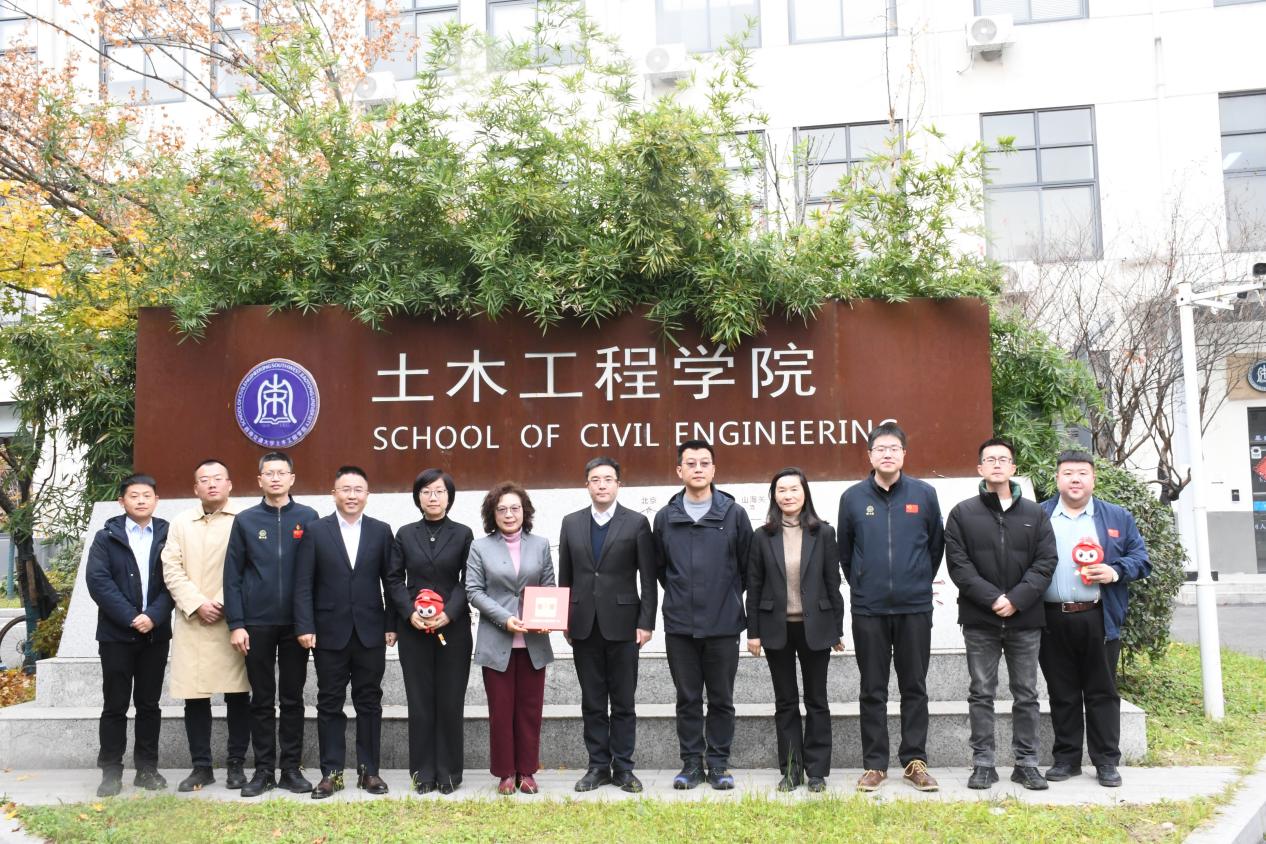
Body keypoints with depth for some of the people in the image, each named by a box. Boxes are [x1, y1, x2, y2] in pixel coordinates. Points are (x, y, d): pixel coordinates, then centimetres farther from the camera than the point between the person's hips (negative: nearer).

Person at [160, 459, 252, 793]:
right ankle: (201, 766, 15)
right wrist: (197, 604, -7)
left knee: (238, 695, 1)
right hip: (192, 623, 3)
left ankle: (236, 764, 12)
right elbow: (172, 570, 6)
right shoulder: (180, 523, 13)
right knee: (194, 697, 4)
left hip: (232, 621, -3)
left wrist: (224, 604, -11)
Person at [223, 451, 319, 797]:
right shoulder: (245, 520, 4)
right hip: (257, 623, 0)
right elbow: (233, 575, 3)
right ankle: (264, 769, 16)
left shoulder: (308, 518, 2)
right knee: (262, 700, 8)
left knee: (292, 698, 7)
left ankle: (291, 768, 16)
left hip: (296, 624, 0)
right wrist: (236, 624, -4)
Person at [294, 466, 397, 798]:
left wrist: (392, 624, 0)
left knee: (369, 702, 7)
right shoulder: (315, 531, 1)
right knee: (329, 704, 6)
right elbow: (303, 584, -2)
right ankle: (331, 773, 15)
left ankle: (369, 770, 17)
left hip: (371, 632, 1)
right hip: (330, 633, -1)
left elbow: (390, 582, 5)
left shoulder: (381, 531, 4)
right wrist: (305, 627, -10)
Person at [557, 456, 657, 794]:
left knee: (623, 702, 5)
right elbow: (564, 576, 10)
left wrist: (646, 622, -8)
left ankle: (623, 767, 15)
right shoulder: (571, 523, 8)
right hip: (583, 625, 3)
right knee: (592, 702, 9)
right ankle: (598, 766, 18)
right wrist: (564, 620, 6)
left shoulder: (637, 523, -1)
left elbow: (648, 578, -2)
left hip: (622, 624, -2)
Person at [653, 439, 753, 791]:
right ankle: (691, 762, 19)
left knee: (721, 699, 7)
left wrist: (729, 597, 8)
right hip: (679, 626, 1)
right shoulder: (665, 517, 4)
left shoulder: (734, 514, -1)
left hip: (723, 624, -1)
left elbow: (747, 565, 6)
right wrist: (679, 596, 11)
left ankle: (719, 762, 19)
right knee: (687, 699, 9)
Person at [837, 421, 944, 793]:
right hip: (868, 609, 0)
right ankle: (874, 764, 15)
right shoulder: (853, 497, 1)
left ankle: (915, 760, 19)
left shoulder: (924, 494, 1)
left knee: (914, 687, 8)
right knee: (873, 690, 7)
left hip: (915, 607, 0)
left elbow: (936, 544, 11)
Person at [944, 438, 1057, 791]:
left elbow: (1045, 562, 0)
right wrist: (992, 598, -15)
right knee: (982, 694, 5)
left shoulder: (1035, 514, 7)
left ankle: (1027, 763, 18)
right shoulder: (962, 514, 3)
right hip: (979, 620, -1)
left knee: (1026, 695, 8)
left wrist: (1016, 599, -13)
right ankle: (983, 763, 12)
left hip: (1025, 619, 1)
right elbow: (958, 564, -4)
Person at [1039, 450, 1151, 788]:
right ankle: (1067, 759, 19)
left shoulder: (1118, 517, 8)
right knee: (1062, 694, 9)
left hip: (1099, 618, 0)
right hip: (1053, 620, 0)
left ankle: (1106, 761, 15)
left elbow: (1141, 559, 7)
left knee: (1102, 692, 6)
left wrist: (1115, 571, -12)